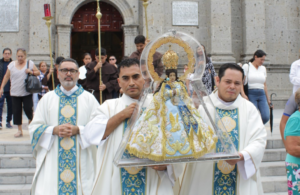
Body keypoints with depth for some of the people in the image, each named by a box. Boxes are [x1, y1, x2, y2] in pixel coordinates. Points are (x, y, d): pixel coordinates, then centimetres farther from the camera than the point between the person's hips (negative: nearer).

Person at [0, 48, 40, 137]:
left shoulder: (30, 63, 2)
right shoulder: (12, 64, 6)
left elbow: (38, 72, 5)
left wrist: (31, 72, -15)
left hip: (27, 92, -2)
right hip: (15, 92, 2)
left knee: (28, 108, -8)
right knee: (16, 111, 2)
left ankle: (31, 119, 27)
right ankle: (19, 130, 12)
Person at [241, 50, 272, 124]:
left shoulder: (263, 68, 17)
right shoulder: (246, 66, 1)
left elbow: (264, 85, 20)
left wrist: (268, 99, 18)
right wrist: (243, 94, -19)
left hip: (261, 94, 5)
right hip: (251, 94, -5)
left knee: (266, 117, -9)